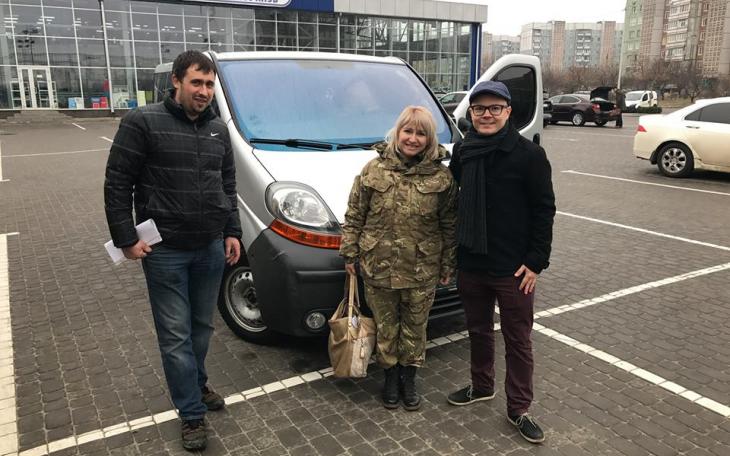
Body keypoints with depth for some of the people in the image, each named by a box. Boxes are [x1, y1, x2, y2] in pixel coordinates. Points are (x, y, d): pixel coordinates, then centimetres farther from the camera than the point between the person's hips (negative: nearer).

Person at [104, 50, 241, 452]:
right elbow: (117, 184, -8)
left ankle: (196, 385, 39)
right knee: (176, 336, 3)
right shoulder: (142, 122, -9)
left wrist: (232, 232, 10)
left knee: (202, 327, 17)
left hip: (211, 249, 5)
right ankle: (192, 414, 16)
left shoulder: (218, 129, 9)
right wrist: (126, 238, -11)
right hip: (164, 252, -5)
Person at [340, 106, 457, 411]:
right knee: (386, 327, 14)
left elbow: (449, 224, 2)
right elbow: (354, 215, 3)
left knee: (415, 328, 14)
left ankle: (409, 378, 35)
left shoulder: (441, 177, -3)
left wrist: (448, 264, 3)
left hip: (422, 272, 0)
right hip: (377, 268, 0)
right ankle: (391, 377, 34)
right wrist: (349, 253, 1)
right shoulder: (373, 170, -2)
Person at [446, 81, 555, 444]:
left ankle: (519, 409, 22)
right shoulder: (462, 150, 4)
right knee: (478, 330, 20)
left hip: (513, 268, -4)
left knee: (517, 340, 7)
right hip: (470, 263, 5)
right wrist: (453, 251, 11)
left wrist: (536, 261, -13)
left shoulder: (528, 154, -11)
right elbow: (451, 198, 13)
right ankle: (481, 386, 39)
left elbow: (544, 210, -9)